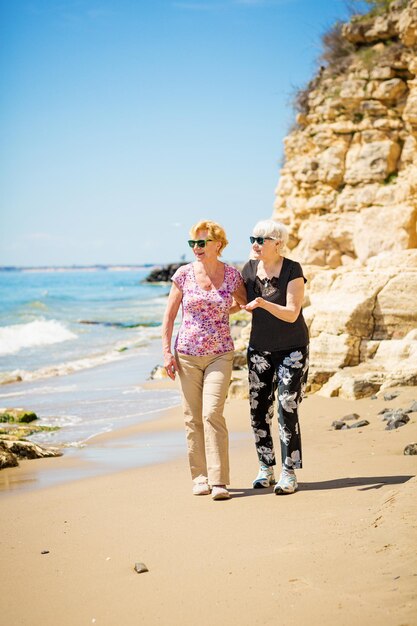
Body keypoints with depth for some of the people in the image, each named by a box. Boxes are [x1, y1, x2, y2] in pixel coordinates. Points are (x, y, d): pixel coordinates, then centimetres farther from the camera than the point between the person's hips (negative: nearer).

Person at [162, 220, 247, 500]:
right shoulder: (184, 274, -1)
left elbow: (248, 304, 17)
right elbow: (169, 315, 5)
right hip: (187, 355, 1)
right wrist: (166, 351, 0)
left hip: (220, 354, -1)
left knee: (213, 414, -14)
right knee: (193, 417, 4)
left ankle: (219, 482, -12)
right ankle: (200, 477, 16)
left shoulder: (232, 275, -1)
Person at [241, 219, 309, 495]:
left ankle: (289, 474, -3)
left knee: (287, 410, -10)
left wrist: (263, 304, -36)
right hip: (259, 348, 5)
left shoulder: (293, 270, -14)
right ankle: (266, 469, 15)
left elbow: (291, 314, -21)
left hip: (292, 349, -5)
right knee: (259, 411, 2)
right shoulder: (250, 269, 1)